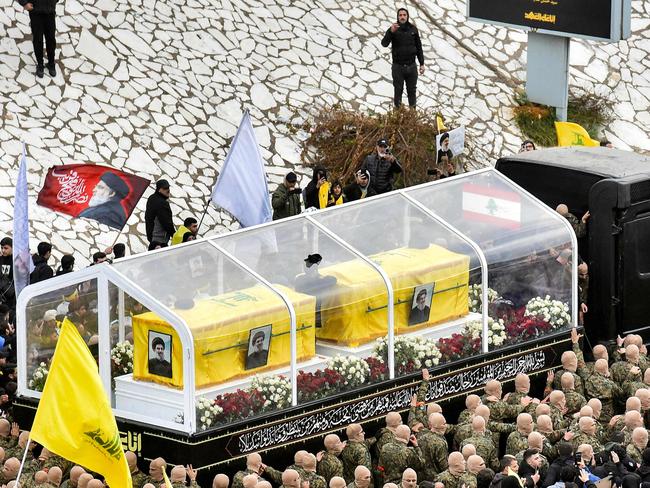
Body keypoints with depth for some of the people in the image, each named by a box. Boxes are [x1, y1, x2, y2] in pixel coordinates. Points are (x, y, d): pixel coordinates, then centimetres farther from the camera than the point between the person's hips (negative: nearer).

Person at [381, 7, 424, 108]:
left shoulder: (413, 29, 3)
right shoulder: (392, 29, -6)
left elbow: (419, 47, 10)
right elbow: (384, 43, -21)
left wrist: (422, 64, 6)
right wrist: (391, 32, -36)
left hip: (411, 66, 2)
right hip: (398, 67, -2)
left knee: (412, 91, 6)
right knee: (398, 91, 2)